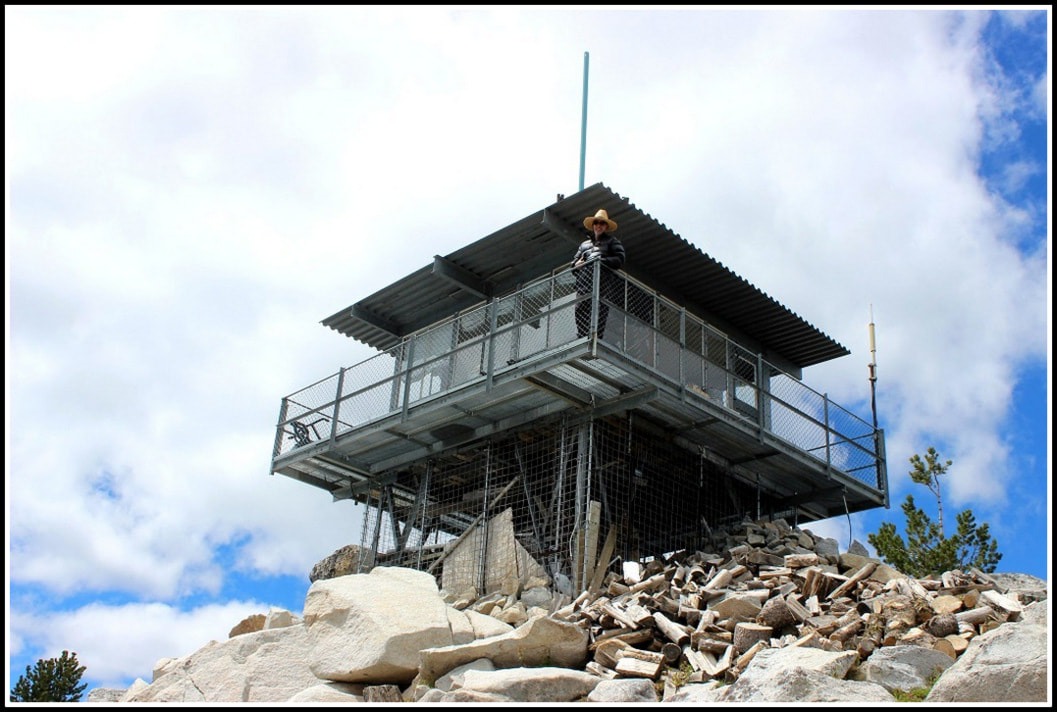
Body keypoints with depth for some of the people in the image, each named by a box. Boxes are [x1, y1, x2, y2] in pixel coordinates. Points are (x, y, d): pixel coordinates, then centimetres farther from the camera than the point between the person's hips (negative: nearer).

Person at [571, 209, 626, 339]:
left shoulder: (612, 241, 19)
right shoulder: (584, 243, 33)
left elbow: (620, 259, 5)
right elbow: (574, 260, 32)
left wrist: (601, 260, -9)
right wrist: (577, 263, 7)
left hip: (603, 277, -4)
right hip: (584, 278, 4)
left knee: (599, 308, -19)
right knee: (581, 307, -15)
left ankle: (597, 338, -27)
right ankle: (582, 338, -20)